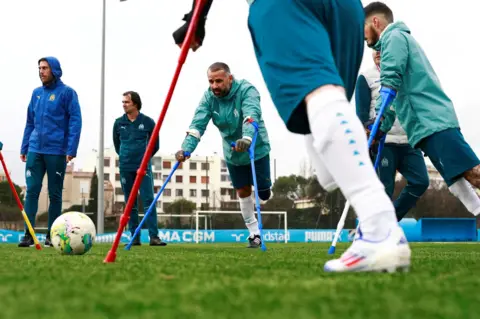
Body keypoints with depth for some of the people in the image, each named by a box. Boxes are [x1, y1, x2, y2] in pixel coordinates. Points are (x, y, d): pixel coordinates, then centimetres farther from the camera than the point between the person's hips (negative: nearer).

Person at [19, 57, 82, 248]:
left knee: (55, 193, 5)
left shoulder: (67, 92, -4)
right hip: (35, 150, 4)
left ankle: (51, 235, 12)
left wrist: (71, 149, -15)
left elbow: (75, 121, -8)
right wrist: (24, 147, 13)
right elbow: (30, 122, 18)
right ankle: (28, 234, -4)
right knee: (32, 190, -5)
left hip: (56, 151, -4)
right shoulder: (36, 93, 12)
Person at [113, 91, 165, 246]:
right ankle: (135, 238, 10)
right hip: (125, 168, 3)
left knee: (149, 201, -10)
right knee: (130, 204, 5)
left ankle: (154, 237, -11)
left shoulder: (147, 122, -2)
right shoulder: (119, 123, 4)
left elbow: (155, 145, 10)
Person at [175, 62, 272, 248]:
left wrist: (247, 138, -64)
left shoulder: (246, 90, -26)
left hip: (257, 149, -3)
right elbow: (198, 124, -24)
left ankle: (264, 187, 43)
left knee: (263, 193, 5)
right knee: (243, 192, 9)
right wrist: (186, 148, -42)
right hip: (232, 153, 4)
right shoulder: (209, 97, -13)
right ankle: (254, 233, 23)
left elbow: (251, 115, -44)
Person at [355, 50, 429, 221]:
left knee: (421, 181, -5)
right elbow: (362, 113, -4)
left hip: (409, 142, 5)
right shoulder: (366, 77, 3)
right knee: (384, 190, -6)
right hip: (382, 143, -5)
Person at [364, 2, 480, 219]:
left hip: (431, 121, -10)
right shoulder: (399, 39, 31)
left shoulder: (394, 36, 1)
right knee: (456, 180, 0)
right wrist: (382, 129, 31)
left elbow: (390, 84, -12)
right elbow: (396, 96, 34)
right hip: (428, 123, 10)